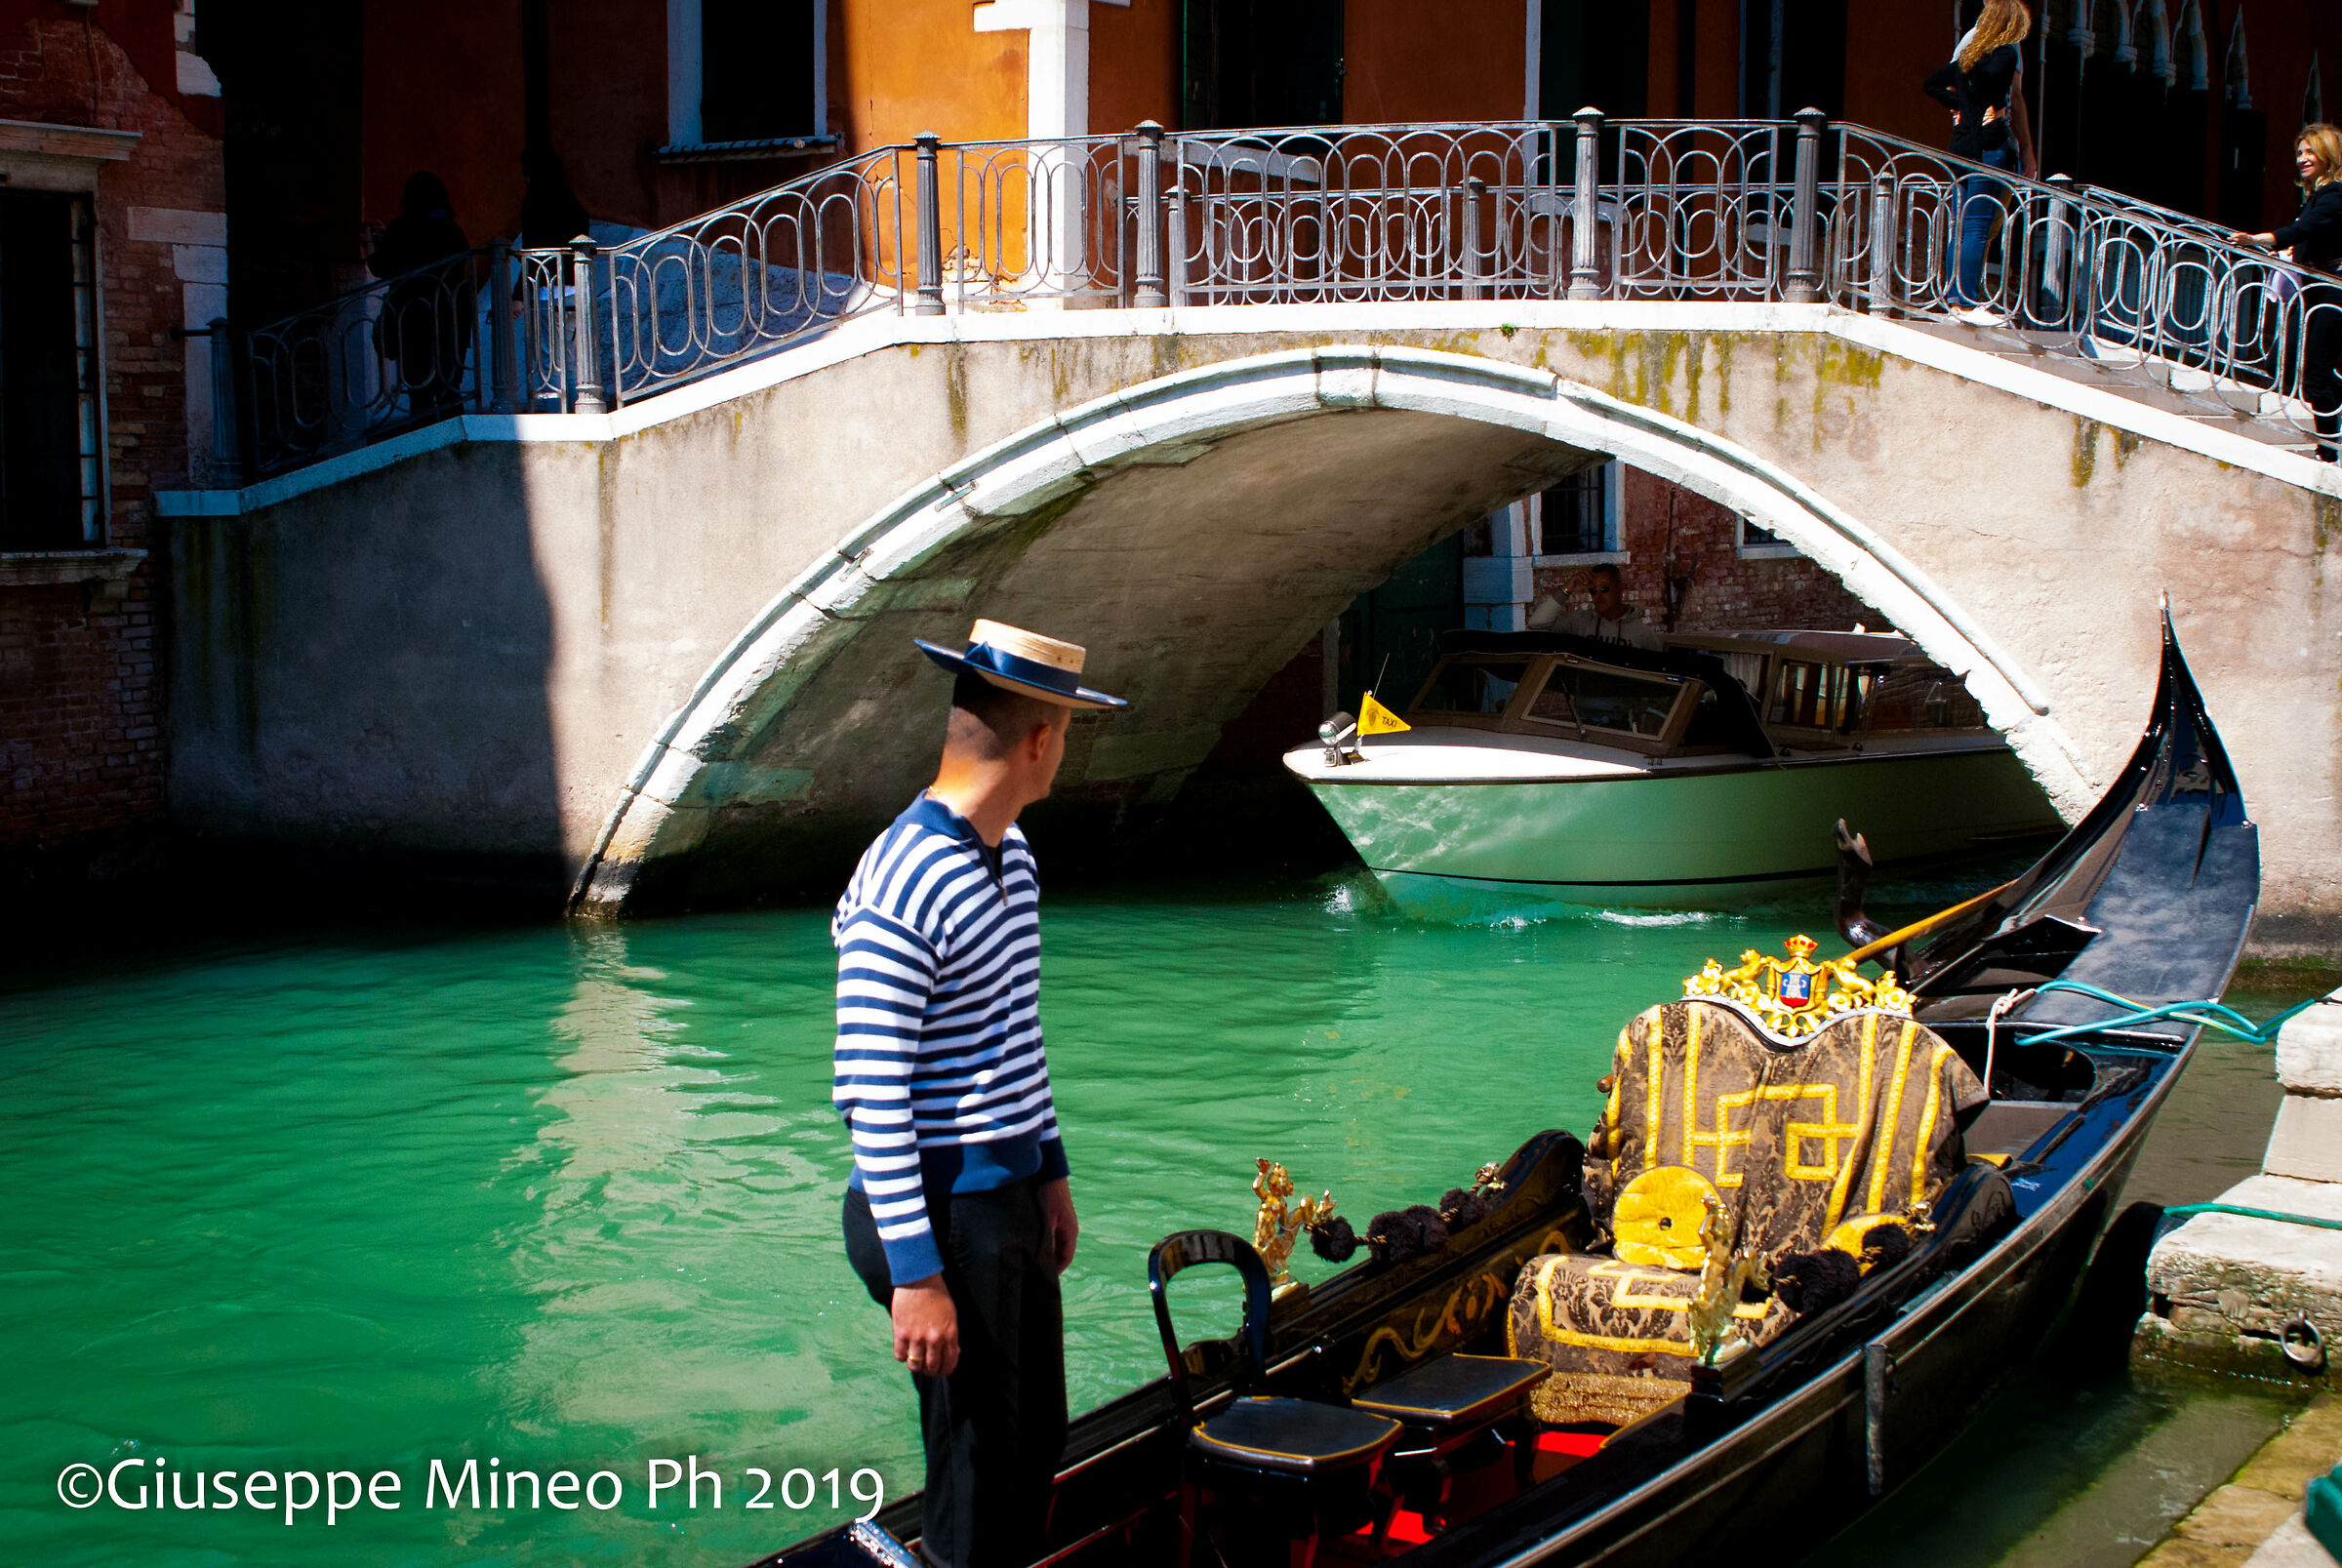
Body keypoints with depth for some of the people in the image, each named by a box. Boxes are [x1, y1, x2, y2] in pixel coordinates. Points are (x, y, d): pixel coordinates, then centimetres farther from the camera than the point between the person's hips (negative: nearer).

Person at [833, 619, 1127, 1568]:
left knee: (1036, 1444, 19)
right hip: (940, 1211, -9)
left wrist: (1050, 1171, 21)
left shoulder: (1011, 856, 8)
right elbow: (871, 1098, -22)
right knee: (978, 1473, 0)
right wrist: (916, 1274, -22)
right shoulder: (903, 888, -22)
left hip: (1010, 1196, 10)